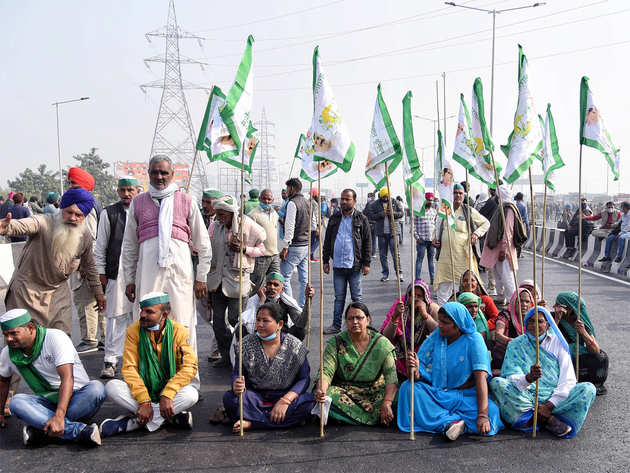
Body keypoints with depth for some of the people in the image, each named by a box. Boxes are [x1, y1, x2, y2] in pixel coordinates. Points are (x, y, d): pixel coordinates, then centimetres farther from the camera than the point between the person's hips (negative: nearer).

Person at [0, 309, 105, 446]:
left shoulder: (56, 338, -17)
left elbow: (67, 378, -27)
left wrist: (59, 416, -37)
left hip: (76, 397, -4)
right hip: (48, 402, 4)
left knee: (96, 388, -35)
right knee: (16, 401, -27)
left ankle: (41, 429, -35)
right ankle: (79, 430, -38)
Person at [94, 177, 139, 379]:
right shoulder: (109, 213, 5)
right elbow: (100, 245, 6)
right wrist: (101, 272, 1)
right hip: (117, 272, -2)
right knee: (116, 316, -4)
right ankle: (110, 360, 1)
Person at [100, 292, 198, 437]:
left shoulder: (179, 332, -9)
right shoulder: (134, 330, -7)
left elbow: (189, 367, -16)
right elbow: (129, 368, -13)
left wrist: (167, 395, -28)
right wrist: (144, 401, -25)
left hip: (170, 392, -1)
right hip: (141, 391, 1)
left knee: (191, 394, -31)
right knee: (112, 387, -25)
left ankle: (130, 423, -26)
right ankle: (172, 416, -26)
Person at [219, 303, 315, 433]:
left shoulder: (295, 346, -4)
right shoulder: (247, 344, 0)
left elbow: (304, 379, -9)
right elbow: (237, 373, -3)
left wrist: (285, 401, -23)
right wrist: (237, 385, -29)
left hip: (285, 394, 0)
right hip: (256, 396, 1)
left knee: (310, 402, -31)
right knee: (229, 398, -28)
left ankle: (251, 422, -27)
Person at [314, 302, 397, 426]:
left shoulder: (382, 343, -3)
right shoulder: (336, 343, -1)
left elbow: (391, 376, -12)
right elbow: (326, 371, -13)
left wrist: (387, 403, -29)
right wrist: (321, 390, -35)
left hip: (374, 392, 1)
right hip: (343, 391, -1)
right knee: (327, 398, -32)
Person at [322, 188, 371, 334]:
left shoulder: (361, 219, 0)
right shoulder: (334, 219, 11)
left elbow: (367, 243, -1)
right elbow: (327, 241, 16)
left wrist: (366, 263, -5)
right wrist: (325, 260, 10)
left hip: (355, 266, -3)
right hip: (338, 265, 4)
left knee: (357, 297, 5)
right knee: (339, 297, 10)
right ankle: (336, 325, 17)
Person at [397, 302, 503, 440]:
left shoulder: (474, 339, -11)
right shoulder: (436, 336, 0)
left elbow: (481, 377, -21)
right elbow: (423, 370, -3)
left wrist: (483, 415, -32)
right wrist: (416, 371, -30)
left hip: (466, 396, -3)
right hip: (435, 394, 3)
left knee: (491, 411, -31)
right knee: (408, 387, -23)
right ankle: (450, 422, -29)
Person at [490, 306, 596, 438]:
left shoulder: (558, 342, 5)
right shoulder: (515, 345, 3)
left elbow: (568, 380, -2)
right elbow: (512, 378, -10)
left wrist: (550, 405, -15)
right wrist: (529, 378, -33)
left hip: (555, 396, 1)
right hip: (527, 397, -1)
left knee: (588, 389, -22)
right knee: (496, 383, -26)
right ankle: (548, 419, -25)